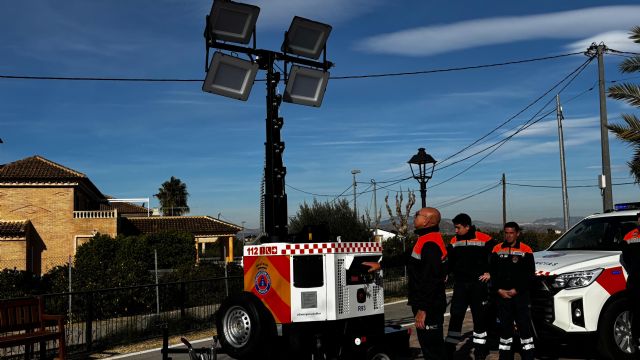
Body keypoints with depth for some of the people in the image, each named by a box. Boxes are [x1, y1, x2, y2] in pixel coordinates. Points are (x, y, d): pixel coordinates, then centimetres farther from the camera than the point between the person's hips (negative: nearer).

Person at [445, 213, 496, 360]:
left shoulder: (484, 239, -8)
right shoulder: (454, 241, 5)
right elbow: (449, 261, 12)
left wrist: (490, 273, -2)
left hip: (478, 284, -2)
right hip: (460, 284, 2)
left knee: (480, 319, 7)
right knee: (455, 317, -1)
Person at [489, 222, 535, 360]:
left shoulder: (526, 250, -1)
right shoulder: (497, 250, 7)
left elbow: (530, 274, -2)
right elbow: (492, 271, 7)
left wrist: (517, 290, -9)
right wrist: (499, 289, -4)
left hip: (521, 295, -3)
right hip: (502, 295, 3)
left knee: (524, 326, -4)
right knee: (504, 326, 9)